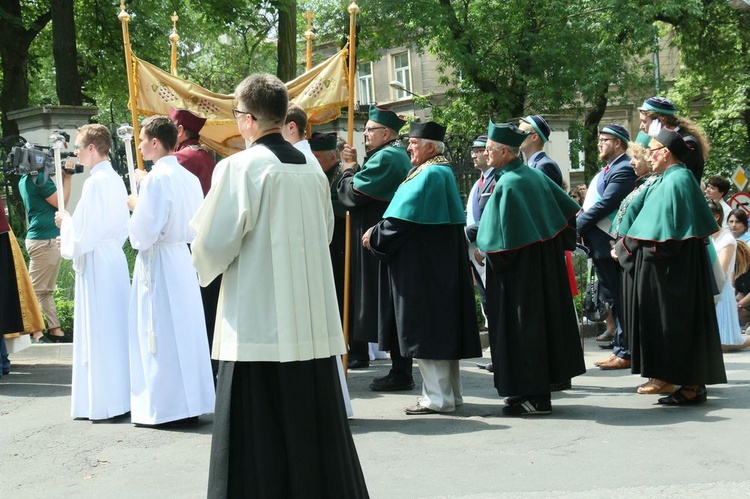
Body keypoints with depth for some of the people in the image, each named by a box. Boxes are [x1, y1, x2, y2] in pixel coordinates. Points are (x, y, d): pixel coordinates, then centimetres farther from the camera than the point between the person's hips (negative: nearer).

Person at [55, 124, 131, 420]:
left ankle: (106, 403, 1)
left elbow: (84, 234, -18)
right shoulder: (115, 180, 11)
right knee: (115, 329, 12)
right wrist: (72, 230, 18)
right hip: (114, 259, 9)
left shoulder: (95, 183, -16)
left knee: (100, 332, -3)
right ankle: (121, 394, 18)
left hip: (96, 263, -9)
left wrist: (66, 222, 1)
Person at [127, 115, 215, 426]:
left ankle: (165, 407, 2)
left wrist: (135, 206, 0)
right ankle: (192, 401, 16)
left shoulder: (156, 179, -15)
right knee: (185, 330, 11)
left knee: (160, 335, -2)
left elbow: (144, 232, -18)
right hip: (182, 258, 8)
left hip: (157, 262, -8)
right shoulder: (189, 178, 7)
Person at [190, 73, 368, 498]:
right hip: (314, 321, 6)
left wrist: (205, 267, 9)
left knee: (258, 441, -1)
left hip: (259, 323, -6)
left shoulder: (241, 167, -11)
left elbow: (213, 244, -11)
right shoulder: (311, 167, 8)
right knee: (316, 424, 13)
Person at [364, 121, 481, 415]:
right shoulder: (443, 172, 15)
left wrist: (374, 237, -6)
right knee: (441, 328, 13)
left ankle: (437, 398, -4)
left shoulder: (429, 175, -16)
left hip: (424, 266, -10)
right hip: (441, 261, 10)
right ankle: (449, 393, 19)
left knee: (426, 329, -6)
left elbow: (404, 218, -19)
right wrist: (378, 234, 14)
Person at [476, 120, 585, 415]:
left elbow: (503, 239, -22)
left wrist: (485, 250, -5)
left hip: (520, 268, -9)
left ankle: (534, 396, 1)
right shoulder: (533, 174, 7)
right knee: (544, 320, 14)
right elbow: (568, 210, 14)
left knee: (524, 326, -3)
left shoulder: (507, 185, -19)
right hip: (547, 262, 9)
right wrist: (559, 244, 18)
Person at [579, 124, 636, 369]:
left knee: (618, 298, -4)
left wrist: (577, 224, -16)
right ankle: (621, 349, 22)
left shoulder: (623, 170, -15)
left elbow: (605, 204, -22)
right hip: (600, 243, 10)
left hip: (610, 244, -10)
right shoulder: (608, 169, 17)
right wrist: (582, 215, 0)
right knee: (612, 298, 14)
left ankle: (624, 352, 1)